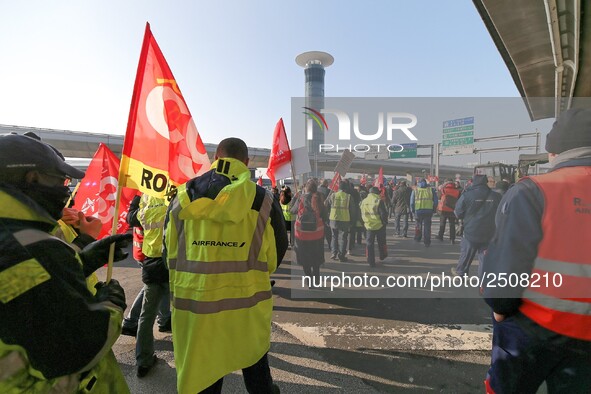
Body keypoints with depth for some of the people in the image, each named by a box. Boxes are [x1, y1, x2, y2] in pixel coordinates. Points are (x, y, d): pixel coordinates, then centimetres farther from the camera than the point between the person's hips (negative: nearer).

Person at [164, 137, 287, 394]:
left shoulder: (183, 197, -3)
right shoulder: (263, 201, -11)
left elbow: (170, 253, 7)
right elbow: (274, 257, -1)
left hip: (192, 303, 2)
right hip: (247, 302, -1)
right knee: (254, 362, 25)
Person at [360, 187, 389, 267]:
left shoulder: (364, 201, 3)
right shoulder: (379, 201, -13)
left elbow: (362, 214, 8)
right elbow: (383, 214, -13)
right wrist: (385, 222, 1)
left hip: (369, 225, 3)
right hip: (379, 225, -3)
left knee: (369, 244, 8)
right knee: (381, 242, 20)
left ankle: (371, 262, 8)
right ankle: (382, 256, 38)